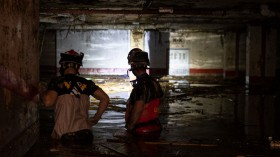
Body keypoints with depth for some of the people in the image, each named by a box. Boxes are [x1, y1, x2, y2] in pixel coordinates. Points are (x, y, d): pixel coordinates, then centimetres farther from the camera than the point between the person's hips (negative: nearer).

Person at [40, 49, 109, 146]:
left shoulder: (58, 82, -4)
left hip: (65, 135, -4)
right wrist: (96, 118, 14)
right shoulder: (86, 83, 9)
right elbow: (105, 99, 6)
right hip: (85, 133, 4)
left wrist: (42, 94, 5)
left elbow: (48, 102, -18)